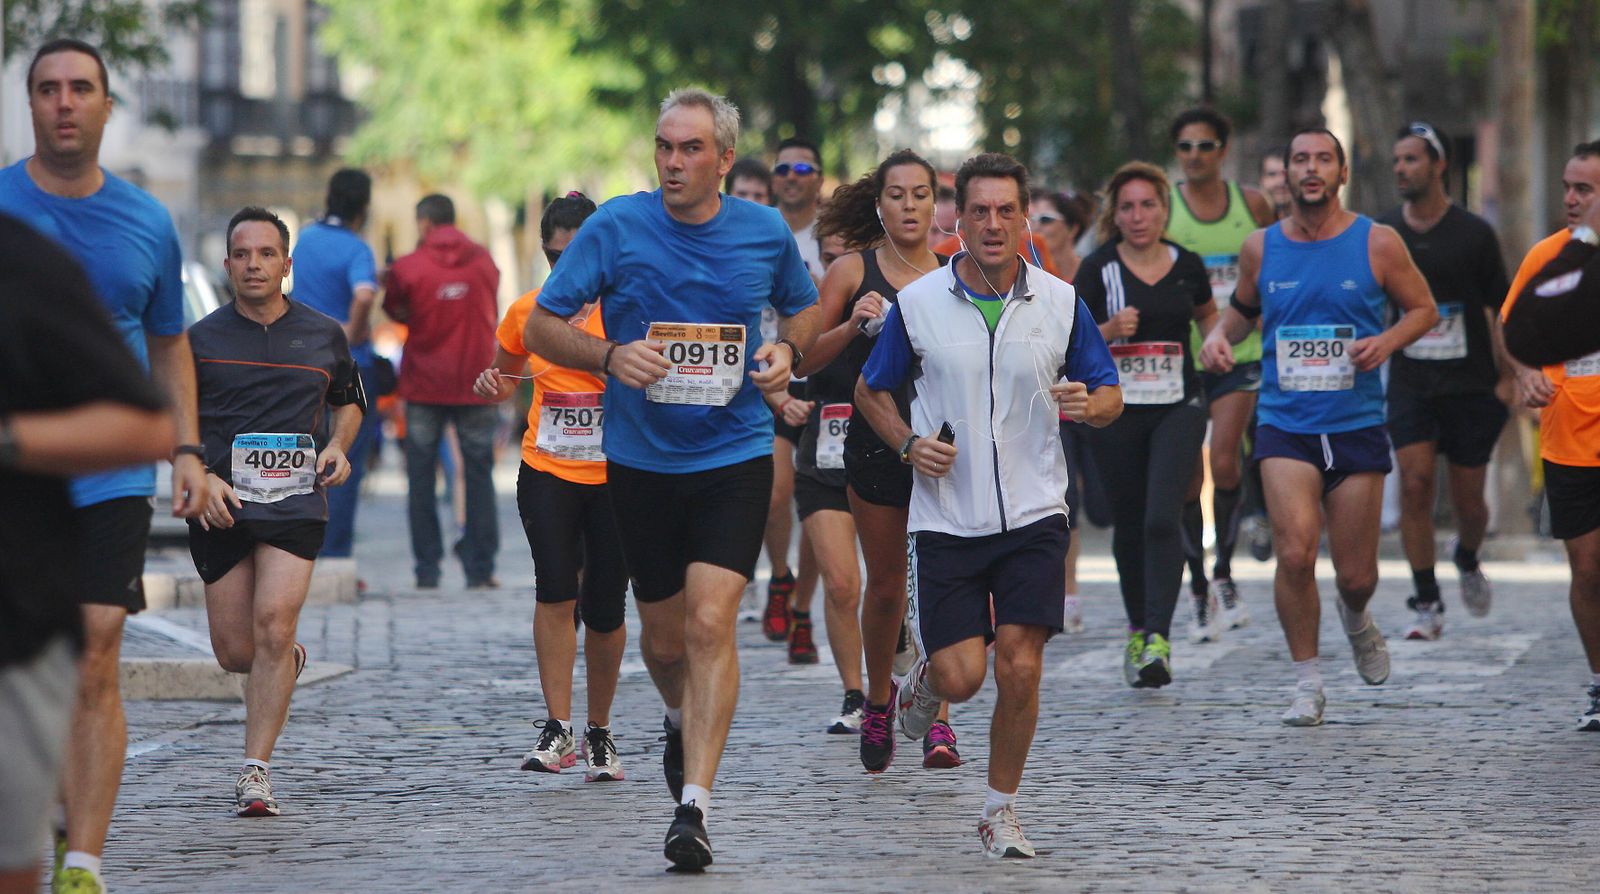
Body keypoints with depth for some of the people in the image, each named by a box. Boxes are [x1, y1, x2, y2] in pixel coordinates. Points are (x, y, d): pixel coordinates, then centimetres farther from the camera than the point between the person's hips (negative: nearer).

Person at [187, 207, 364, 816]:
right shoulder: (200, 339, 5)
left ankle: (255, 771, -15)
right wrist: (201, 478, -7)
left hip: (297, 500, -1)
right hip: (221, 506, 1)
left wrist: (338, 445, 6)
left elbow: (349, 399, 26)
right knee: (235, 653, 1)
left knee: (273, 624, -18)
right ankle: (290, 661, 40)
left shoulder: (323, 335, 9)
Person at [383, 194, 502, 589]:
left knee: (421, 476, 6)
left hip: (425, 383, -2)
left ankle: (427, 568, 4)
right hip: (477, 385, 2)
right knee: (478, 475, 6)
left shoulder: (408, 268, -6)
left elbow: (396, 312, 6)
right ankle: (480, 568, 3)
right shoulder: (484, 262, 4)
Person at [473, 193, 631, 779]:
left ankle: (599, 732, 21)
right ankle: (558, 729, -17)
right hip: (548, 472, 1)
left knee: (604, 608, 2)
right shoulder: (527, 313, 6)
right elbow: (505, 378, 22)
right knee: (555, 587, -19)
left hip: (616, 475, -1)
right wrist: (490, 385, -1)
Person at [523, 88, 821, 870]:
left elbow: (804, 308, 19)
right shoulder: (616, 227, -6)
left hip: (735, 457, -1)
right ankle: (683, 722, 46)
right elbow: (540, 327, -3)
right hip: (641, 459, 1)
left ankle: (694, 802, -15)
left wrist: (787, 350, -4)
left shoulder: (765, 233, -1)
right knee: (663, 637, 12)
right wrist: (609, 355, -21)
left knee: (710, 623, -16)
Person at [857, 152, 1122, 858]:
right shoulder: (918, 303, -1)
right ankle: (927, 668, 31)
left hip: (1033, 514, 1)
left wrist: (1087, 405, -15)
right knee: (961, 678, -7)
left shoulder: (1061, 302, 1)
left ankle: (1001, 809, 10)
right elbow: (870, 391, 11)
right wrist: (909, 442, -7)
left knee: (1019, 669, -8)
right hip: (946, 516, -1)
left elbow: (1110, 395, 9)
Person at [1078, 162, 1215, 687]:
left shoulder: (1187, 266, 5)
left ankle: (1158, 639, -20)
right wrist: (1108, 329, -22)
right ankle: (1138, 629, 28)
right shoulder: (1097, 270, -3)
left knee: (1162, 519, -16)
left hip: (1178, 409, 0)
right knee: (1129, 523, 9)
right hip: (1115, 410, 0)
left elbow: (1207, 314, 26)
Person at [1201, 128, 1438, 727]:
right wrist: (1220, 335, 0)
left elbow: (1424, 309, 8)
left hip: (1358, 425, 0)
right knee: (1295, 552, -18)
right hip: (1284, 426, 0)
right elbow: (1243, 307, 22)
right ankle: (1306, 682, -1)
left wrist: (1387, 341, -11)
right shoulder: (1261, 248, 4)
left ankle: (1356, 619, 43)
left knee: (1355, 574, 4)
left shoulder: (1377, 243, -1)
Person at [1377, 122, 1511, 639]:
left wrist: (1508, 381, -4)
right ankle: (1427, 605, -8)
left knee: (1468, 500, 5)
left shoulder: (1474, 234, -3)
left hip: (1470, 384, -1)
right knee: (1415, 485, -14)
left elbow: (1500, 311, 0)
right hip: (1409, 383, 1)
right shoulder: (1381, 235, 3)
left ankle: (1467, 560, 39)